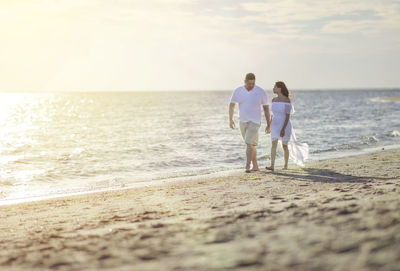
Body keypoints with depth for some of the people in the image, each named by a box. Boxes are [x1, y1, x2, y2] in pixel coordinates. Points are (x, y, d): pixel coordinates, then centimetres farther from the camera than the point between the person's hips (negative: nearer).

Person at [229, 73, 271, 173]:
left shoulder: (260, 92, -9)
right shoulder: (238, 91, -3)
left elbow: (266, 108, -4)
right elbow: (232, 105, 5)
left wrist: (269, 125, -4)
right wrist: (231, 119, -6)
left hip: (254, 122, -4)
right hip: (242, 122, 4)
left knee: (249, 144, -18)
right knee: (251, 145, 14)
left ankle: (247, 166, -19)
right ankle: (255, 166, 23)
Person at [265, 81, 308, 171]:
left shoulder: (287, 100, -13)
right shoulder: (274, 100, 5)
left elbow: (288, 116, -16)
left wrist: (283, 129, -22)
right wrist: (271, 126, 17)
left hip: (285, 125, -4)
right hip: (275, 125, 4)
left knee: (285, 146, 6)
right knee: (274, 144, -12)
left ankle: (285, 165, 25)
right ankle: (272, 165, -19)